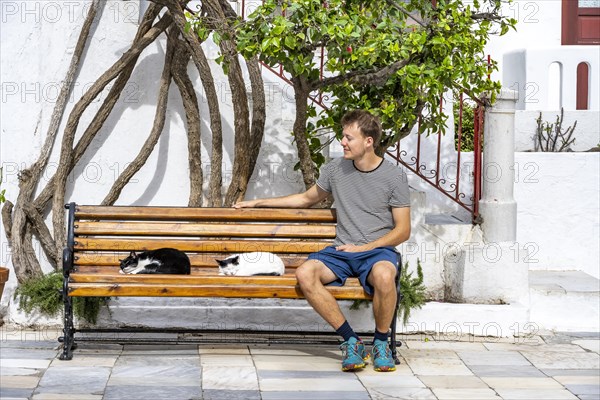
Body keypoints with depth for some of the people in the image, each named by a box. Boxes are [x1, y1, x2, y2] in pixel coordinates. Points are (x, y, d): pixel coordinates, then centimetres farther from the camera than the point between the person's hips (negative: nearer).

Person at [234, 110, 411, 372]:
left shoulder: (394, 176, 0)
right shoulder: (335, 169, 11)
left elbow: (403, 230, 0)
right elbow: (307, 198, 28)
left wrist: (364, 248, -11)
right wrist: (259, 202, 27)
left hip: (378, 249, -4)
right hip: (342, 250, 4)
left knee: (383, 275, -41)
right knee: (305, 274, -29)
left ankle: (381, 342, -15)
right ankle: (351, 341, -20)